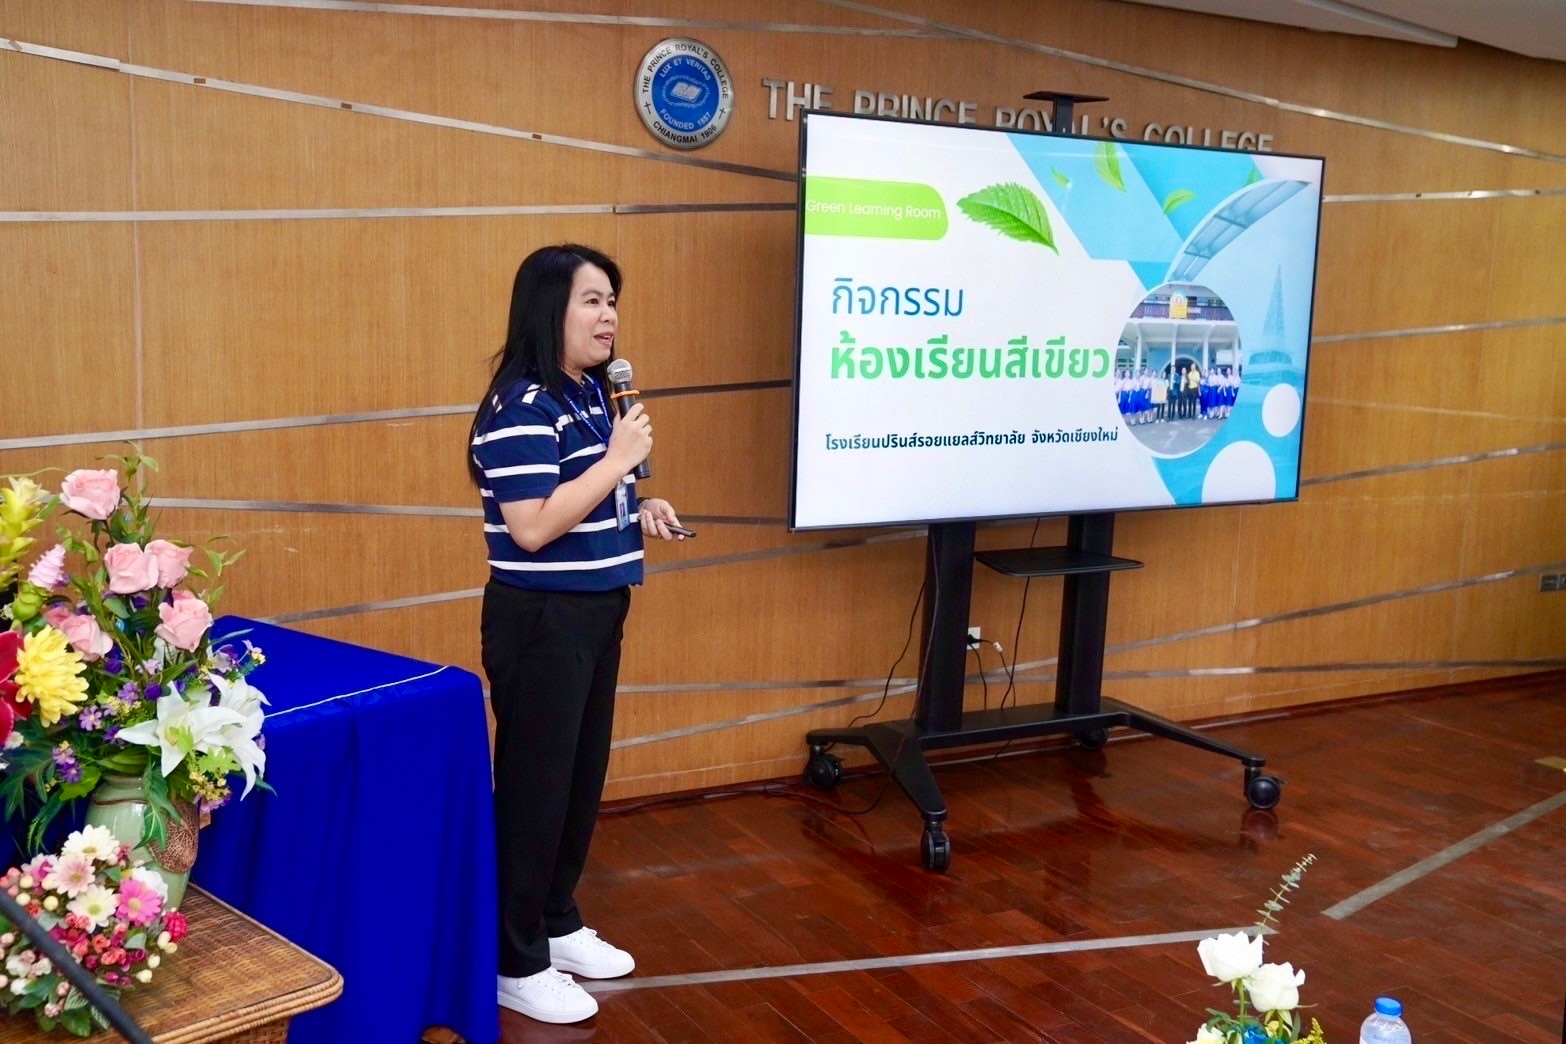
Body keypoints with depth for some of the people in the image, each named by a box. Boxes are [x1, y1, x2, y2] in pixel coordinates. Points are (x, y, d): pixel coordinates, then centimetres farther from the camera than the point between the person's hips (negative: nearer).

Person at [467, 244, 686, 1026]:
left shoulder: (591, 395, 10)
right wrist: (618, 459, -22)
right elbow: (531, 527, -26)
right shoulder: (521, 407, -19)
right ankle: (515, 963, 16)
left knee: (583, 777, 18)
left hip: (596, 614, 9)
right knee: (535, 785, 2)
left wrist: (638, 515, 4)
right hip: (540, 622, -9)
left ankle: (558, 924, 35)